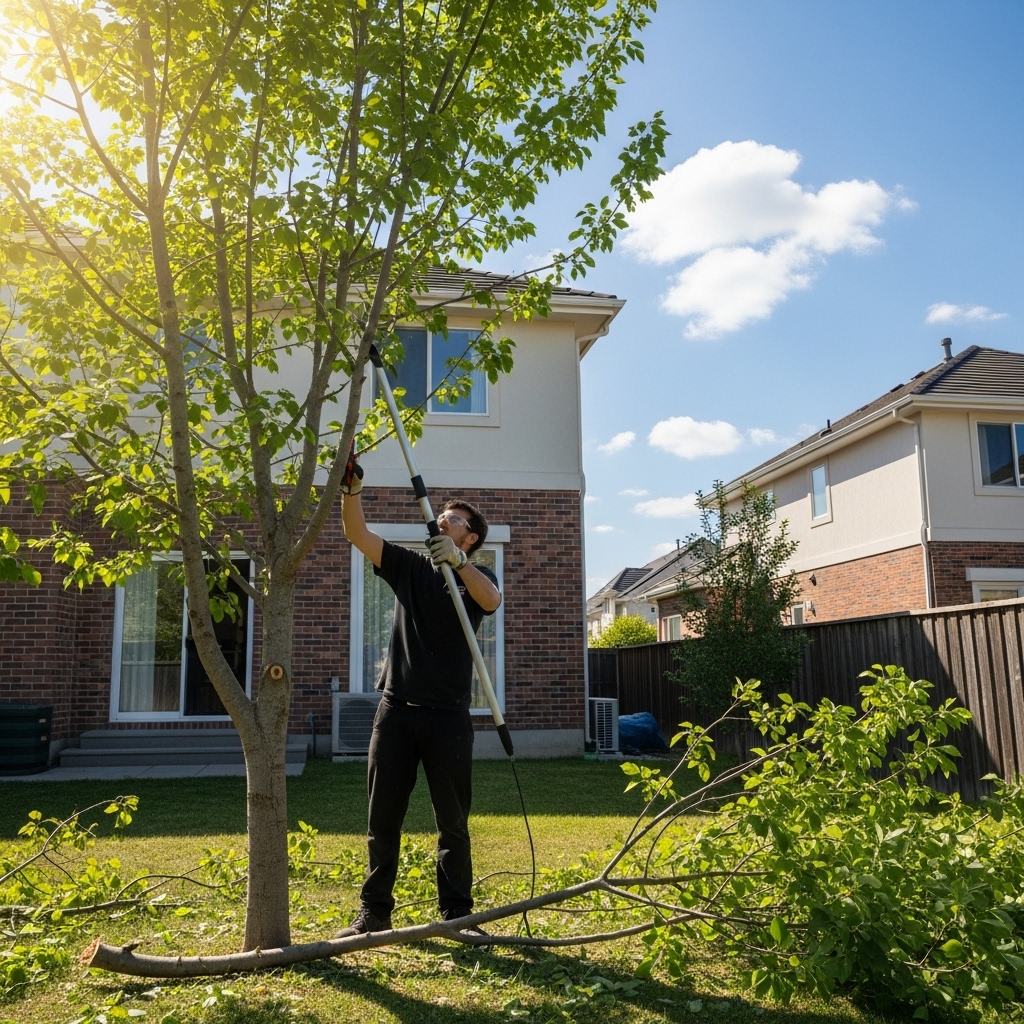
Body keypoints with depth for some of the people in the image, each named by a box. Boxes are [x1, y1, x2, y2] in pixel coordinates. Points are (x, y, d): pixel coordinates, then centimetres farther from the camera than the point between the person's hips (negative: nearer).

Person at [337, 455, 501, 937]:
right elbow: (358, 534, 1)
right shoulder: (408, 566, 12)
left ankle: (457, 915, 16)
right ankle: (374, 912, 19)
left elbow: (491, 599, -19)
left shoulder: (476, 577, 5)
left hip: (448, 714, -2)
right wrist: (351, 488, -15)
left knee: (453, 822, 6)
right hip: (397, 707, 2)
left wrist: (457, 561, -34)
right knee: (382, 818, 7)